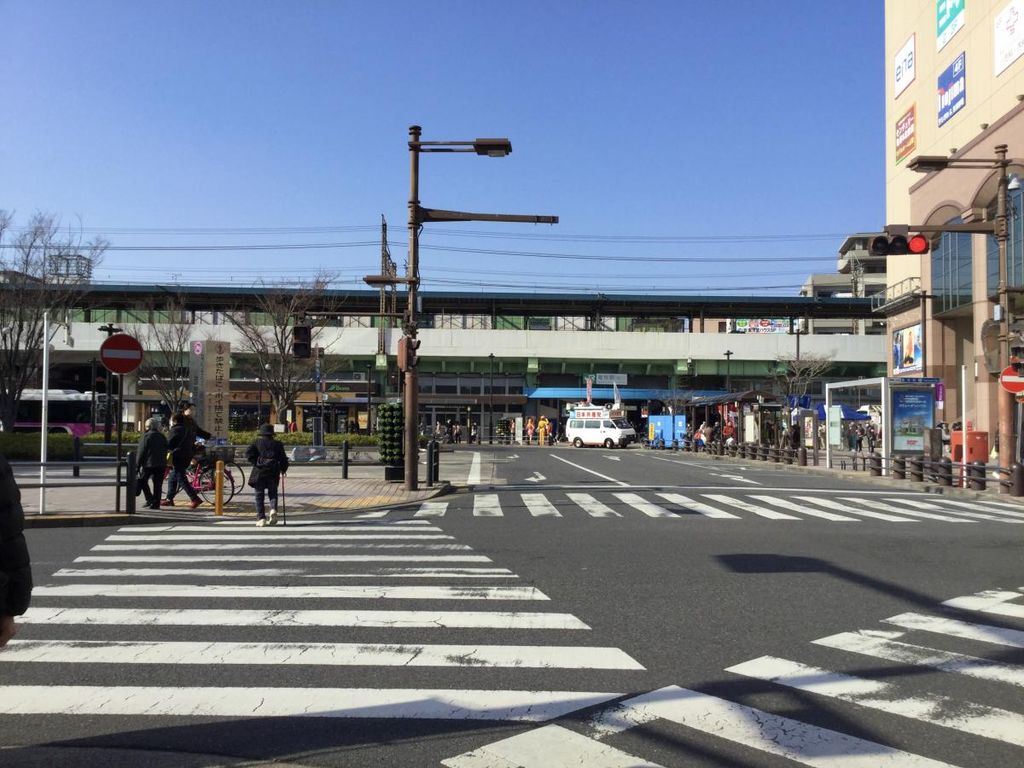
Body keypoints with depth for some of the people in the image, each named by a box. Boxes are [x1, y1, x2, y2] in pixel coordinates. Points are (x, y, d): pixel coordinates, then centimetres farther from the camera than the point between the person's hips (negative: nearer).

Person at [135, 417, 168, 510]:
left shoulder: (147, 436, -9)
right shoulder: (162, 437, 10)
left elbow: (141, 452, -9)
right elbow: (165, 451, 14)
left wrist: (138, 464, -3)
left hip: (148, 464, -5)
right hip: (161, 464, 5)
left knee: (142, 481, 11)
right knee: (157, 484, 7)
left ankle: (150, 499, 0)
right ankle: (156, 503, 6)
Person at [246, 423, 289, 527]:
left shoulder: (257, 442, 5)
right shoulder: (277, 444, 8)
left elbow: (248, 454, -6)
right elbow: (283, 458, 7)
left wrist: (255, 463, 1)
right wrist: (283, 469, 21)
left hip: (259, 472, -1)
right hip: (273, 472, 1)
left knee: (259, 495, 5)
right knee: (273, 493, 14)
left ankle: (261, 518, 1)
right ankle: (273, 509, -13)